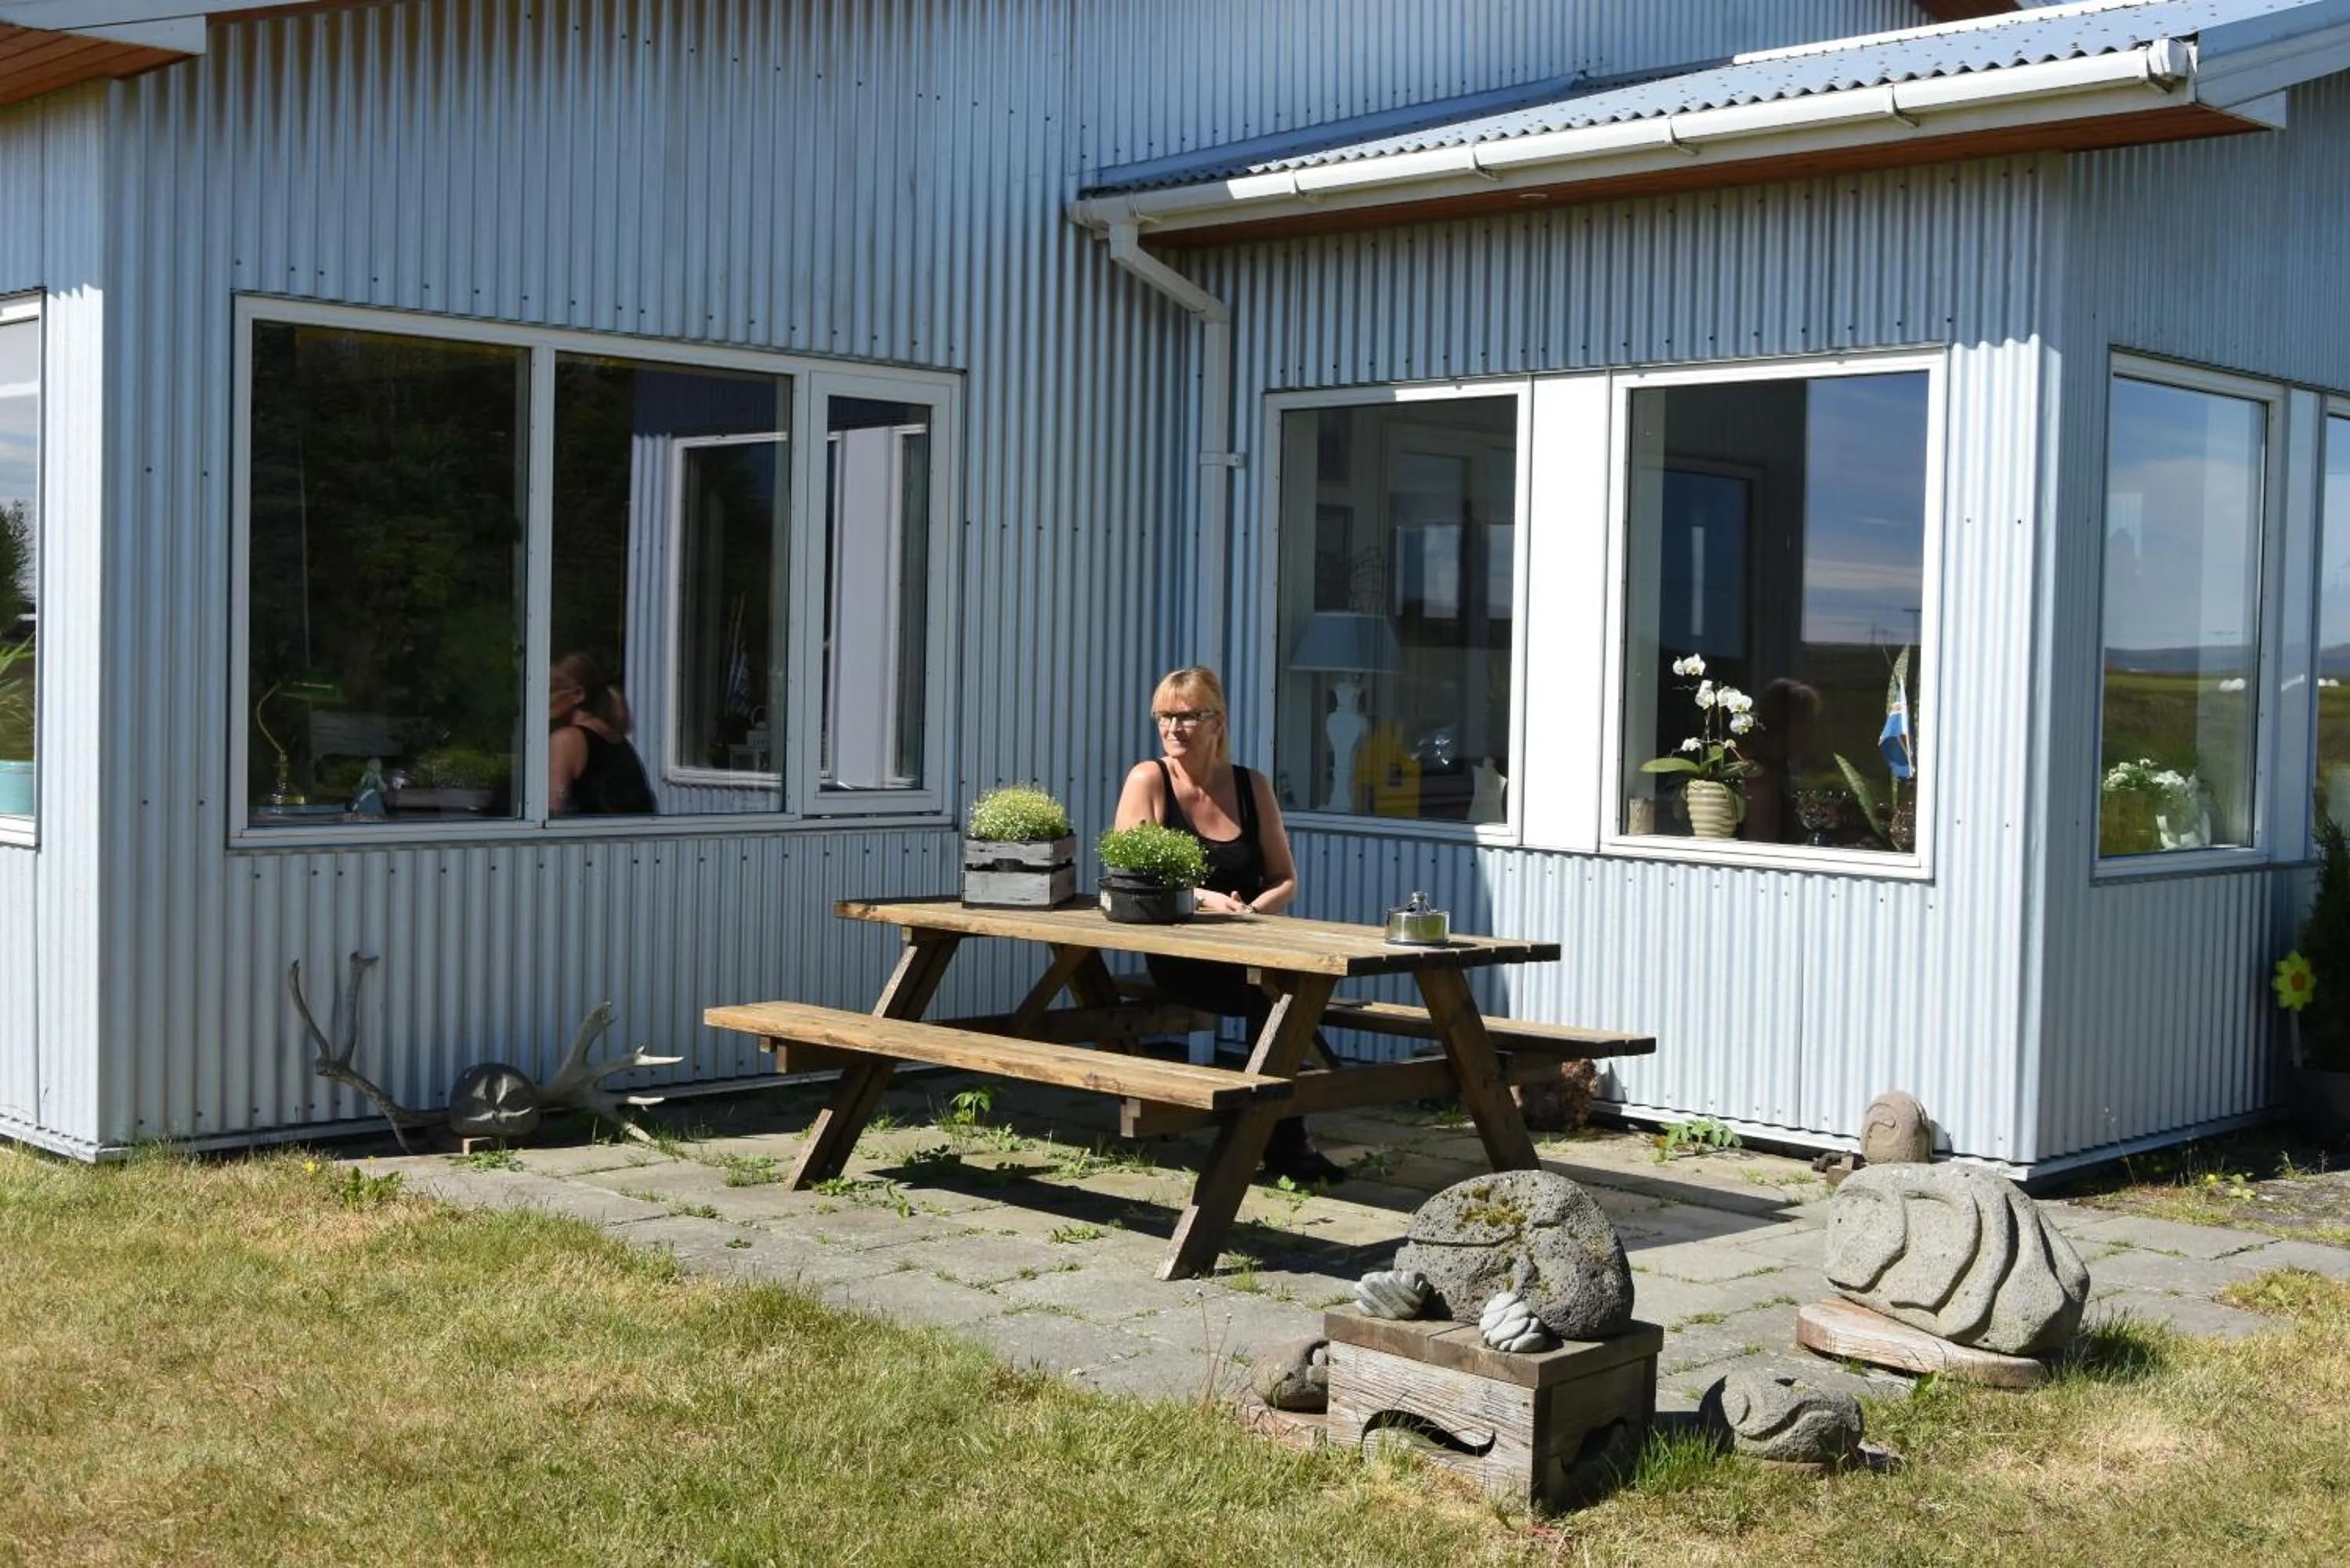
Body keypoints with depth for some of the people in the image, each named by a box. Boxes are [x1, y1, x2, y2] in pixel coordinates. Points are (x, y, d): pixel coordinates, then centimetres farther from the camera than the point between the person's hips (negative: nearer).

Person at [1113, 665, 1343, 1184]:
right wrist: (1203, 899, -18)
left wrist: (1252, 909, -8)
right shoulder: (1148, 780, 2)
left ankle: (1282, 1140, -21)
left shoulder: (1251, 786, 13)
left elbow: (1285, 881, 14)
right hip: (1177, 955, -3)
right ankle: (1284, 1141, -21)